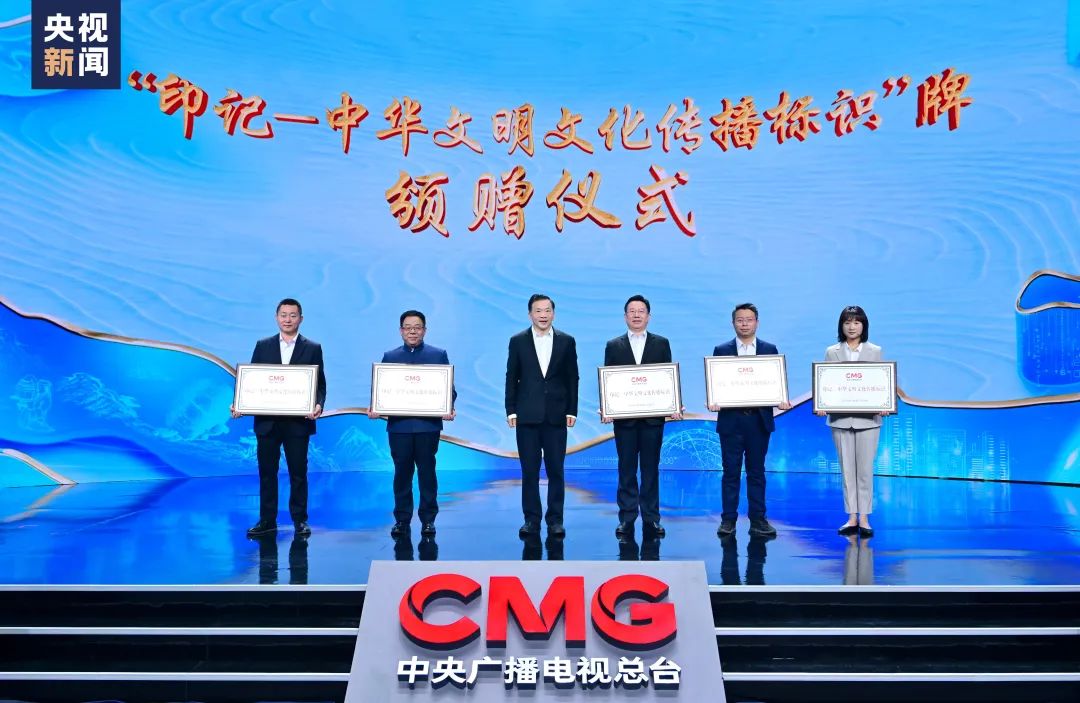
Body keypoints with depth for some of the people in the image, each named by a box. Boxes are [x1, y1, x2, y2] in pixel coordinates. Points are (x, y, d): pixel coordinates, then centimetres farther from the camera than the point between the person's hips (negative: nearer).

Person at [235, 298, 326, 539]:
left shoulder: (313, 348, 3)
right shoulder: (263, 346, 8)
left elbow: (320, 384, 0)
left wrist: (318, 404, -19)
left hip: (298, 422, -2)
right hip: (267, 420, 2)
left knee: (298, 472, 5)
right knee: (267, 471, 7)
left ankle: (300, 520, 14)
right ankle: (267, 520, 16)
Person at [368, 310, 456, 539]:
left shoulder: (438, 355, 8)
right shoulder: (390, 357, 12)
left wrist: (449, 407, -14)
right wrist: (374, 407, -10)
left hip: (428, 424, -1)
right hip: (398, 424, 1)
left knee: (427, 471, 3)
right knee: (402, 472, 5)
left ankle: (428, 519, 11)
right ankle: (401, 519, 12)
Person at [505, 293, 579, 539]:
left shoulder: (567, 341, 5)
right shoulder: (518, 341, 4)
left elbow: (572, 379, 6)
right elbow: (511, 378, 4)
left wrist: (572, 411, 0)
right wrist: (511, 411, -1)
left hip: (556, 415, 0)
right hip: (527, 416, 0)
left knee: (555, 470, 3)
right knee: (529, 470, 3)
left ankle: (555, 520, 11)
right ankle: (531, 519, 11)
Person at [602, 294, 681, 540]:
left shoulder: (661, 344, 8)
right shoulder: (613, 346, 7)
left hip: (653, 416, 0)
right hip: (623, 417, 0)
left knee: (651, 468, 4)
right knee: (626, 469, 4)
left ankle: (651, 519, 10)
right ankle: (626, 519, 10)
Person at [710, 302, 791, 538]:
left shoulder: (770, 349, 8)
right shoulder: (721, 350, 6)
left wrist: (782, 401, -13)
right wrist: (713, 402, -16)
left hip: (759, 419, 1)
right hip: (731, 419, -1)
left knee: (757, 472, 7)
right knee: (731, 472, 3)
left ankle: (758, 519, 12)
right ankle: (728, 520, 8)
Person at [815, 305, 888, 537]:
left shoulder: (875, 351, 6)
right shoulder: (832, 352, 6)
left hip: (867, 418, -1)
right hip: (840, 418, 1)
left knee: (865, 469, 1)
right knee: (847, 469, 5)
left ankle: (864, 518, 8)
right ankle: (851, 517, 11)